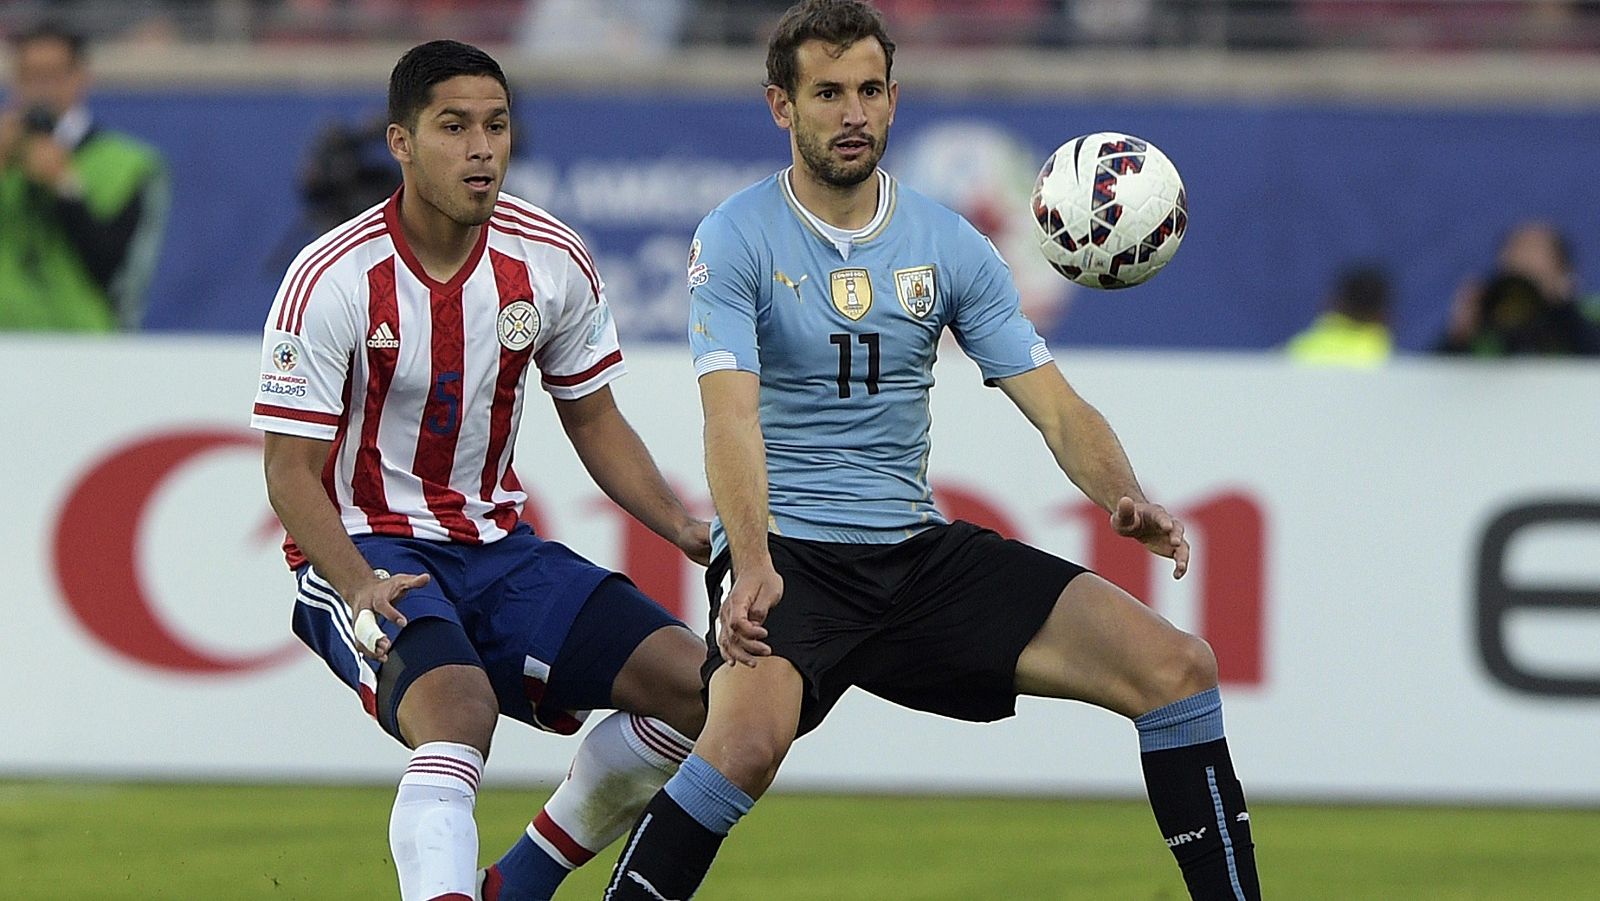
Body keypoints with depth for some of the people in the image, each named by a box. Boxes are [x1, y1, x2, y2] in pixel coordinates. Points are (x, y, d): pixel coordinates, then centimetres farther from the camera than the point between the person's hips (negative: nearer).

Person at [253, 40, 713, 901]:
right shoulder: (331, 280, -17)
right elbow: (292, 470, -15)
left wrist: (684, 528, -2)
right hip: (362, 549, -6)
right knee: (458, 705, -35)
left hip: (494, 545, 6)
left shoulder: (551, 261, -3)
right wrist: (359, 587, -31)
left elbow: (593, 420, 12)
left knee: (692, 684, -7)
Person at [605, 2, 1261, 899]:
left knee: (1179, 666, -8)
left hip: (921, 553, 5)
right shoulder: (736, 240, -5)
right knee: (749, 739, -36)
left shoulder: (950, 246, 7)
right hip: (786, 556, -5)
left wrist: (1126, 498, -18)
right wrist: (753, 570, -35)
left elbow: (1056, 406, 3)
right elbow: (732, 417, -18)